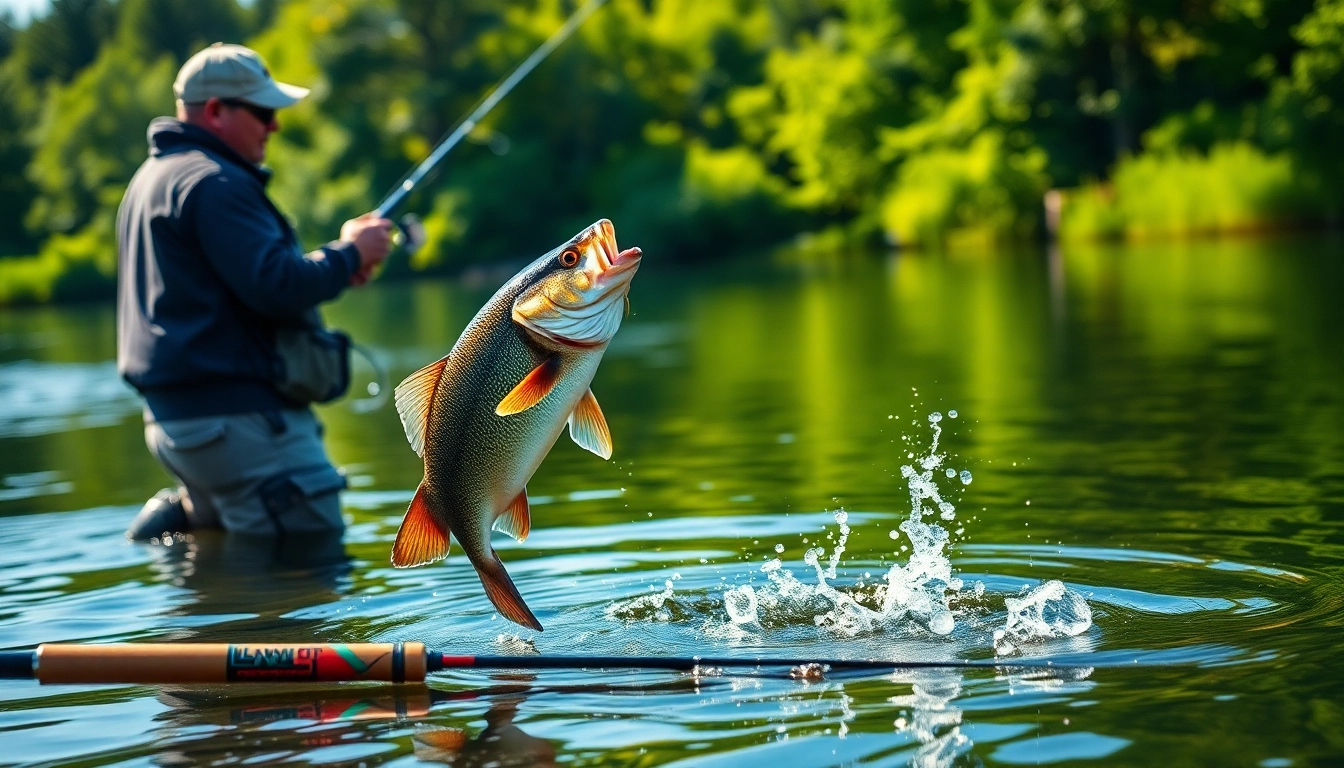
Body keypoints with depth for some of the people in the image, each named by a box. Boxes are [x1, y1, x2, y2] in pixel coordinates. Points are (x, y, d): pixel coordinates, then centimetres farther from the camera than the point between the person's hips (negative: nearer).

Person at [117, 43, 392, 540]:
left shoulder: (154, 177, 20)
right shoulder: (214, 183, -14)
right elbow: (277, 290, -22)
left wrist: (333, 267, 11)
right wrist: (349, 253, -6)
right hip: (234, 417, -10)